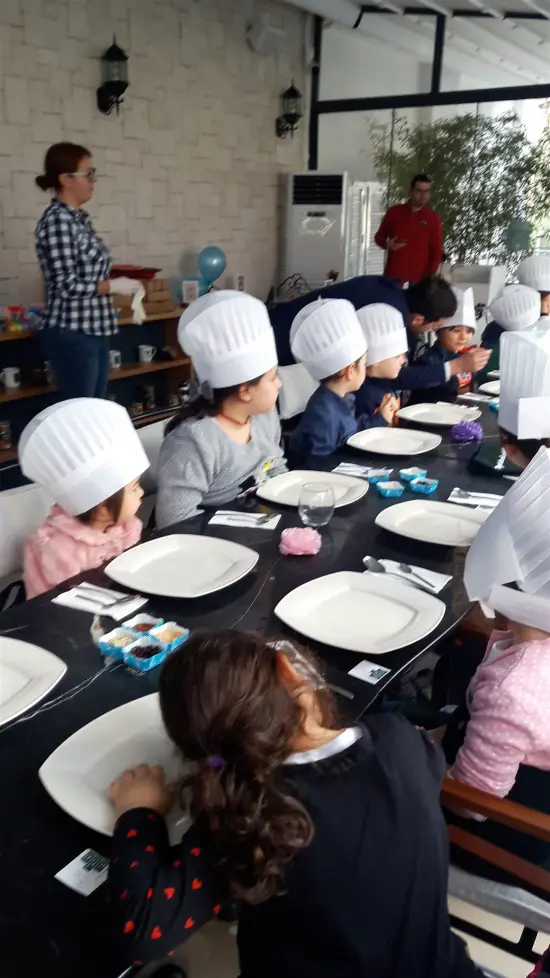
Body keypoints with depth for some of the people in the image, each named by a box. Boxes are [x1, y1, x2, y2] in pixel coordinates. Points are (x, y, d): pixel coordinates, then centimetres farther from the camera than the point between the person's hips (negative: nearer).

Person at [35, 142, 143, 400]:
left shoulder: (79, 217, 13)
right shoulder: (56, 220, -15)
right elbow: (67, 286, -20)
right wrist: (114, 286, -12)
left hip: (94, 331, 9)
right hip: (71, 335, -9)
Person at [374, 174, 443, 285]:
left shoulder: (432, 218, 5)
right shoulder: (394, 211, 7)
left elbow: (437, 250, 3)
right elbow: (379, 236, 17)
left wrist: (431, 276, -10)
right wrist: (387, 244, -7)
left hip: (419, 278, -1)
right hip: (393, 275, 1)